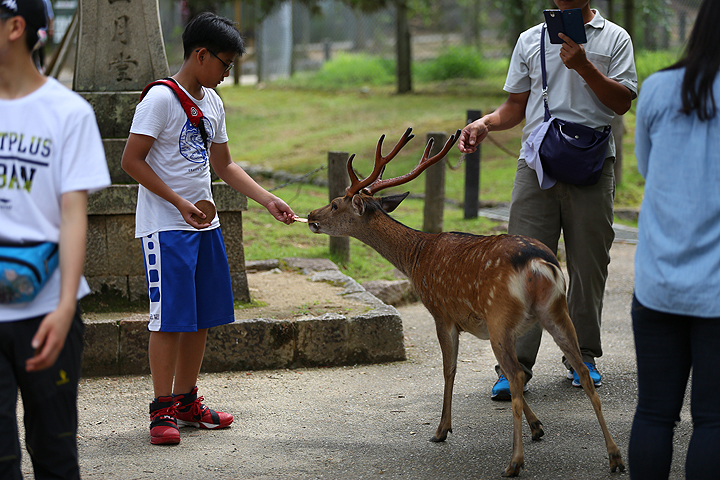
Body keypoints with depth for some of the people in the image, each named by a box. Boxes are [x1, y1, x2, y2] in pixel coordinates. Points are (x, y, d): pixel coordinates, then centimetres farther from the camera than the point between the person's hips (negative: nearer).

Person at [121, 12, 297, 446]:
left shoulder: (212, 102, 13)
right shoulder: (161, 99, -11)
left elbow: (224, 166, 20)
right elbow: (132, 160, -14)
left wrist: (269, 200, 11)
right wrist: (180, 203, -17)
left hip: (204, 225, 8)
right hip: (165, 227, -8)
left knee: (203, 317, 10)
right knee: (170, 317, -8)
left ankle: (187, 402, 20)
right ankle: (163, 410, -1)